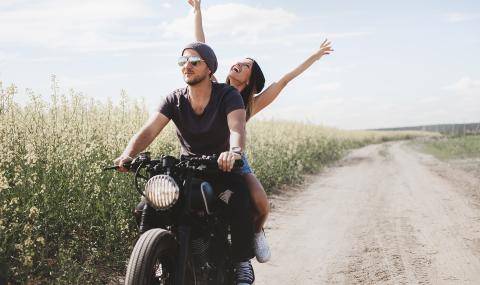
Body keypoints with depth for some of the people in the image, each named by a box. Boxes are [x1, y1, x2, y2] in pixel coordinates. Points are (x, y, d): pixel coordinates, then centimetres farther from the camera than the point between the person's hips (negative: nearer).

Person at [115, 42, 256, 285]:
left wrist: (234, 151, -57)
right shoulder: (175, 100, -4)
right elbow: (149, 130, -18)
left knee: (240, 196, -34)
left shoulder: (228, 95, -14)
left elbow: (237, 127, -33)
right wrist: (128, 154, -39)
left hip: (223, 165, -3)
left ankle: (242, 261, -16)